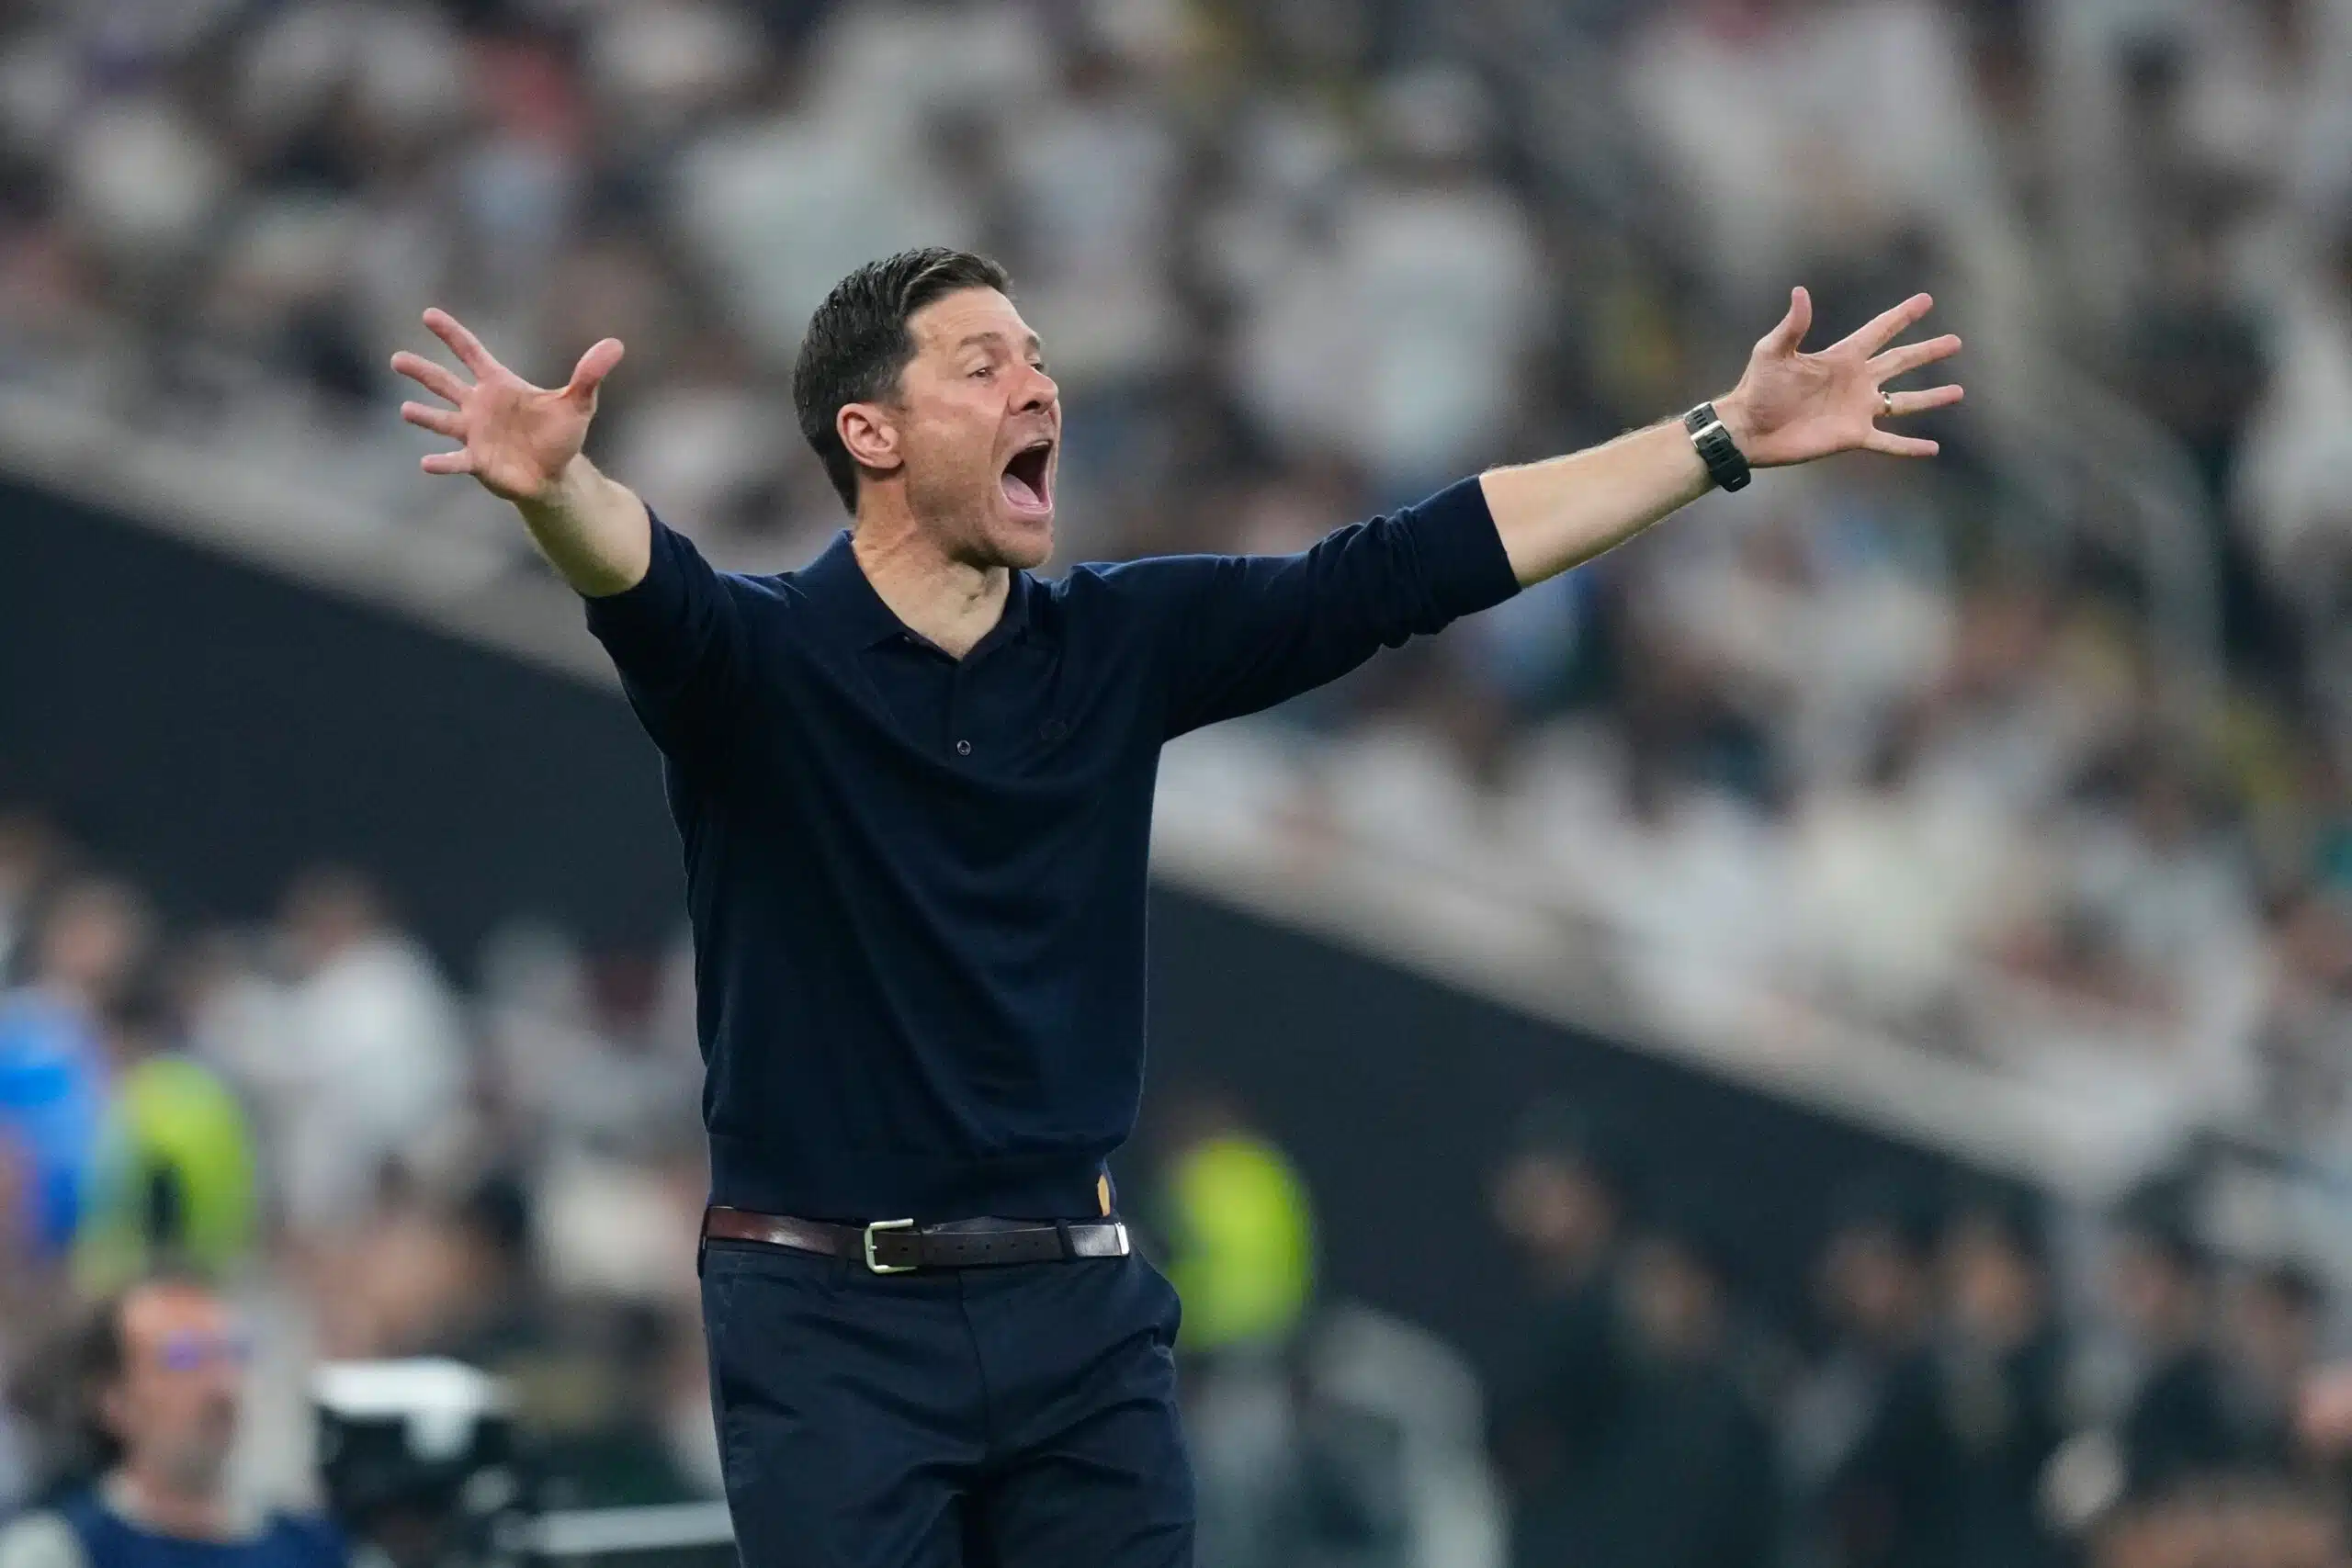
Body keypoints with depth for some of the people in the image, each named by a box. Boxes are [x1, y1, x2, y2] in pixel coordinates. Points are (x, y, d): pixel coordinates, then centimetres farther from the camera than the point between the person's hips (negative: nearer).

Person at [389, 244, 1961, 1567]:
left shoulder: (1119, 644, 6)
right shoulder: (763, 658, -8)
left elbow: (1403, 570, 6)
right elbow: (644, 577, -30)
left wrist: (1725, 439, 3)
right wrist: (553, 482, -54)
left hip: (1079, 1315, 4)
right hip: (833, 1321, -4)